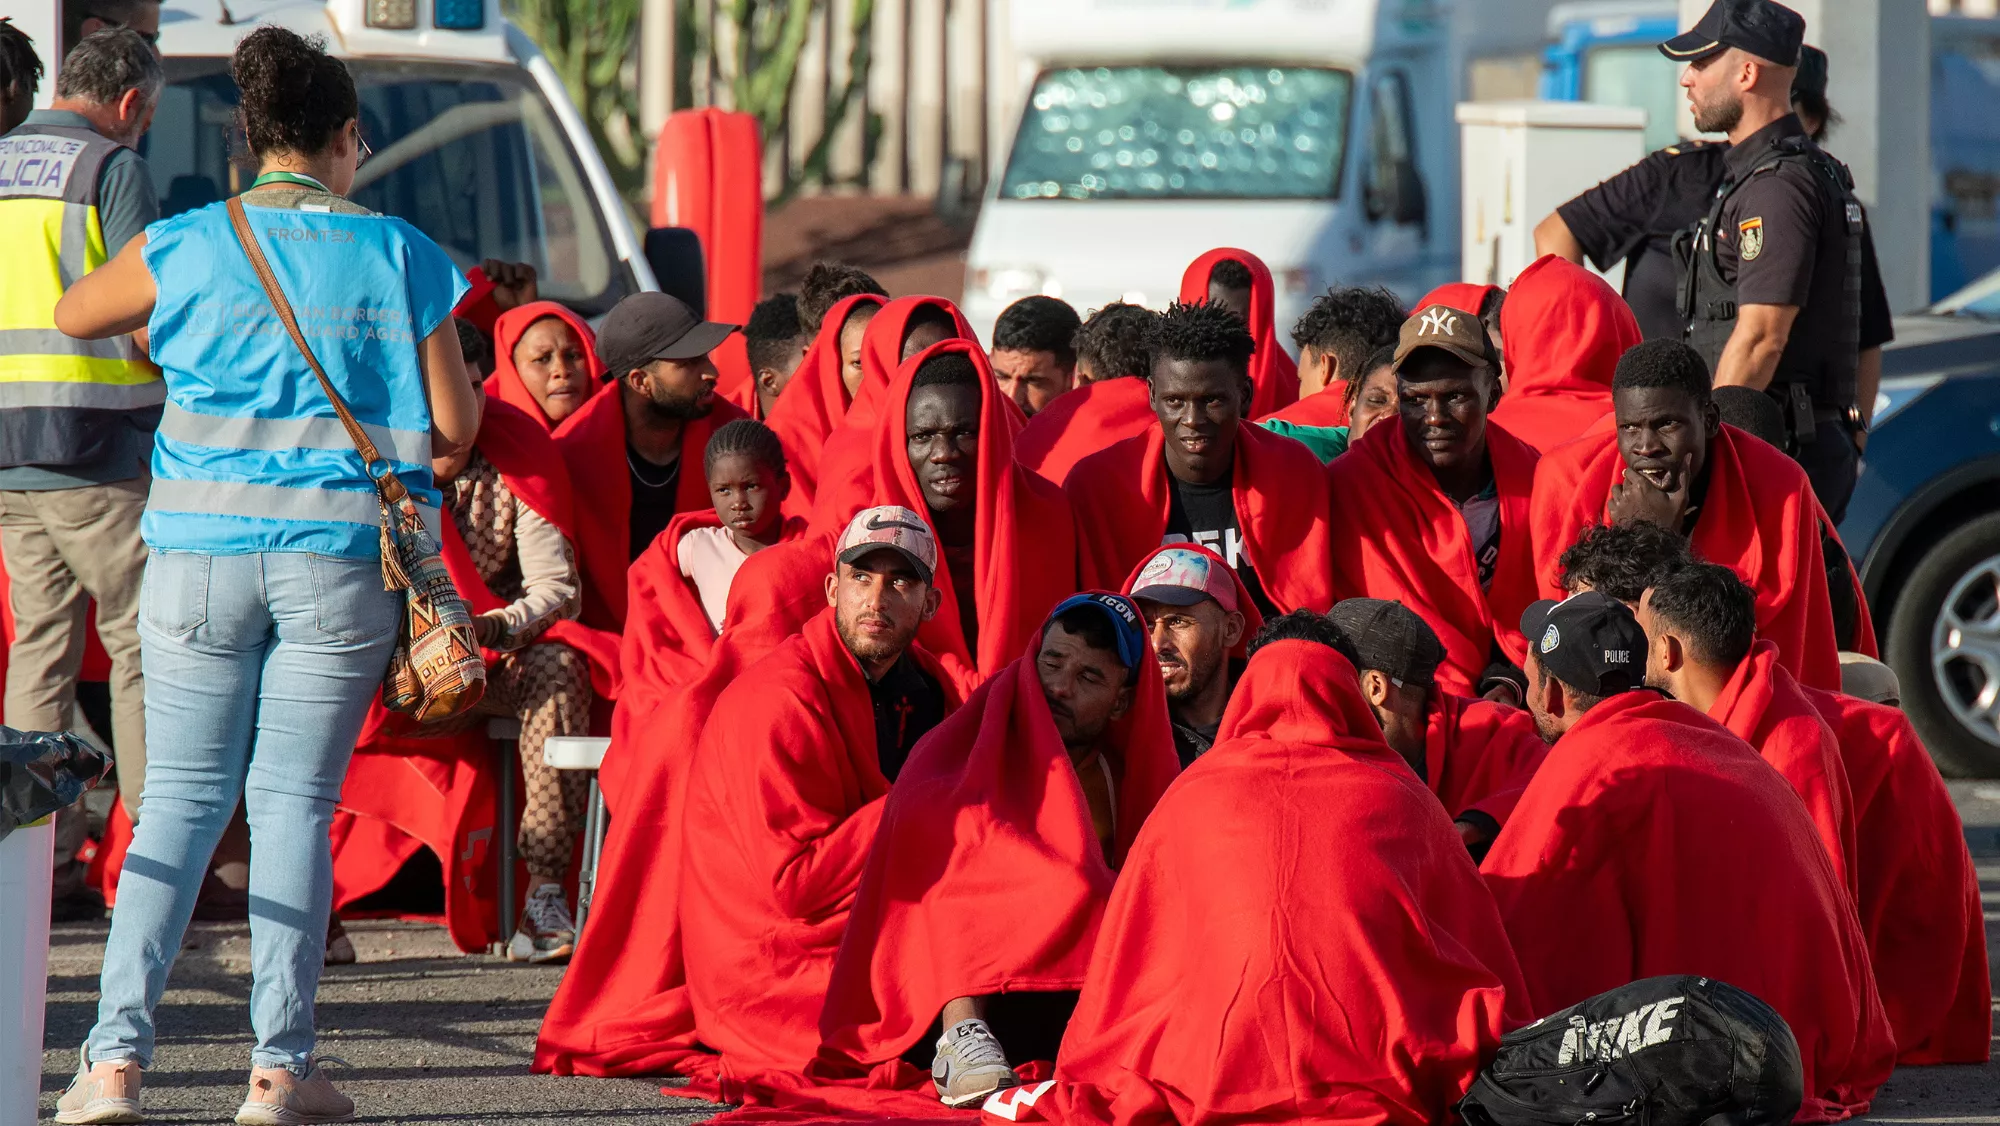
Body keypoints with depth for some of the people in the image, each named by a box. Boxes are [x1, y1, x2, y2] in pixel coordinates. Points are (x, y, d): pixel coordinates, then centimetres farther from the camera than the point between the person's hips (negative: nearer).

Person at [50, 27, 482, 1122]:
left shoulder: (183, 248, 1)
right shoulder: (402, 258, -1)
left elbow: (73, 315, 19)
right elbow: (455, 428, 2)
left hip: (205, 549, 1)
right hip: (342, 553, -1)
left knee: (180, 796, 8)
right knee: (294, 798, 6)